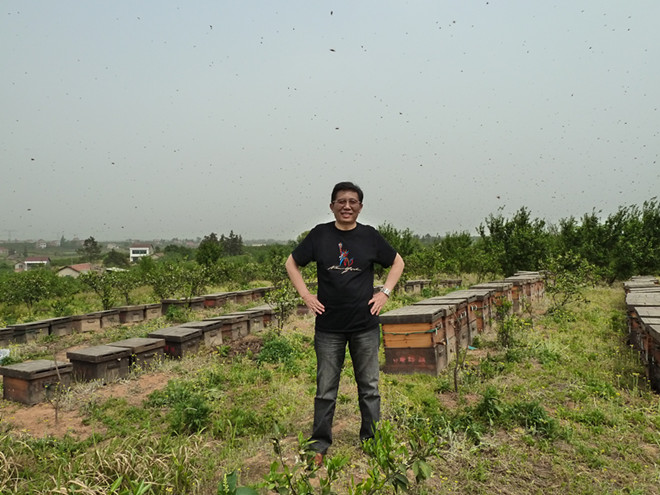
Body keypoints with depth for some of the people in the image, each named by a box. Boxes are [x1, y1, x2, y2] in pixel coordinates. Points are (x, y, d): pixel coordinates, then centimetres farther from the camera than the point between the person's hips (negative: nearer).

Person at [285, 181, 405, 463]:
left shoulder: (369, 236, 1)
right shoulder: (320, 234, 0)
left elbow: (397, 262, 14)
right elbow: (292, 263, 10)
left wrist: (385, 292, 2)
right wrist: (306, 295, 0)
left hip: (365, 326, 1)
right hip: (328, 327, 0)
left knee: (369, 387, 11)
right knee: (325, 389, 8)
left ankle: (372, 440, 27)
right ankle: (319, 443, 23)